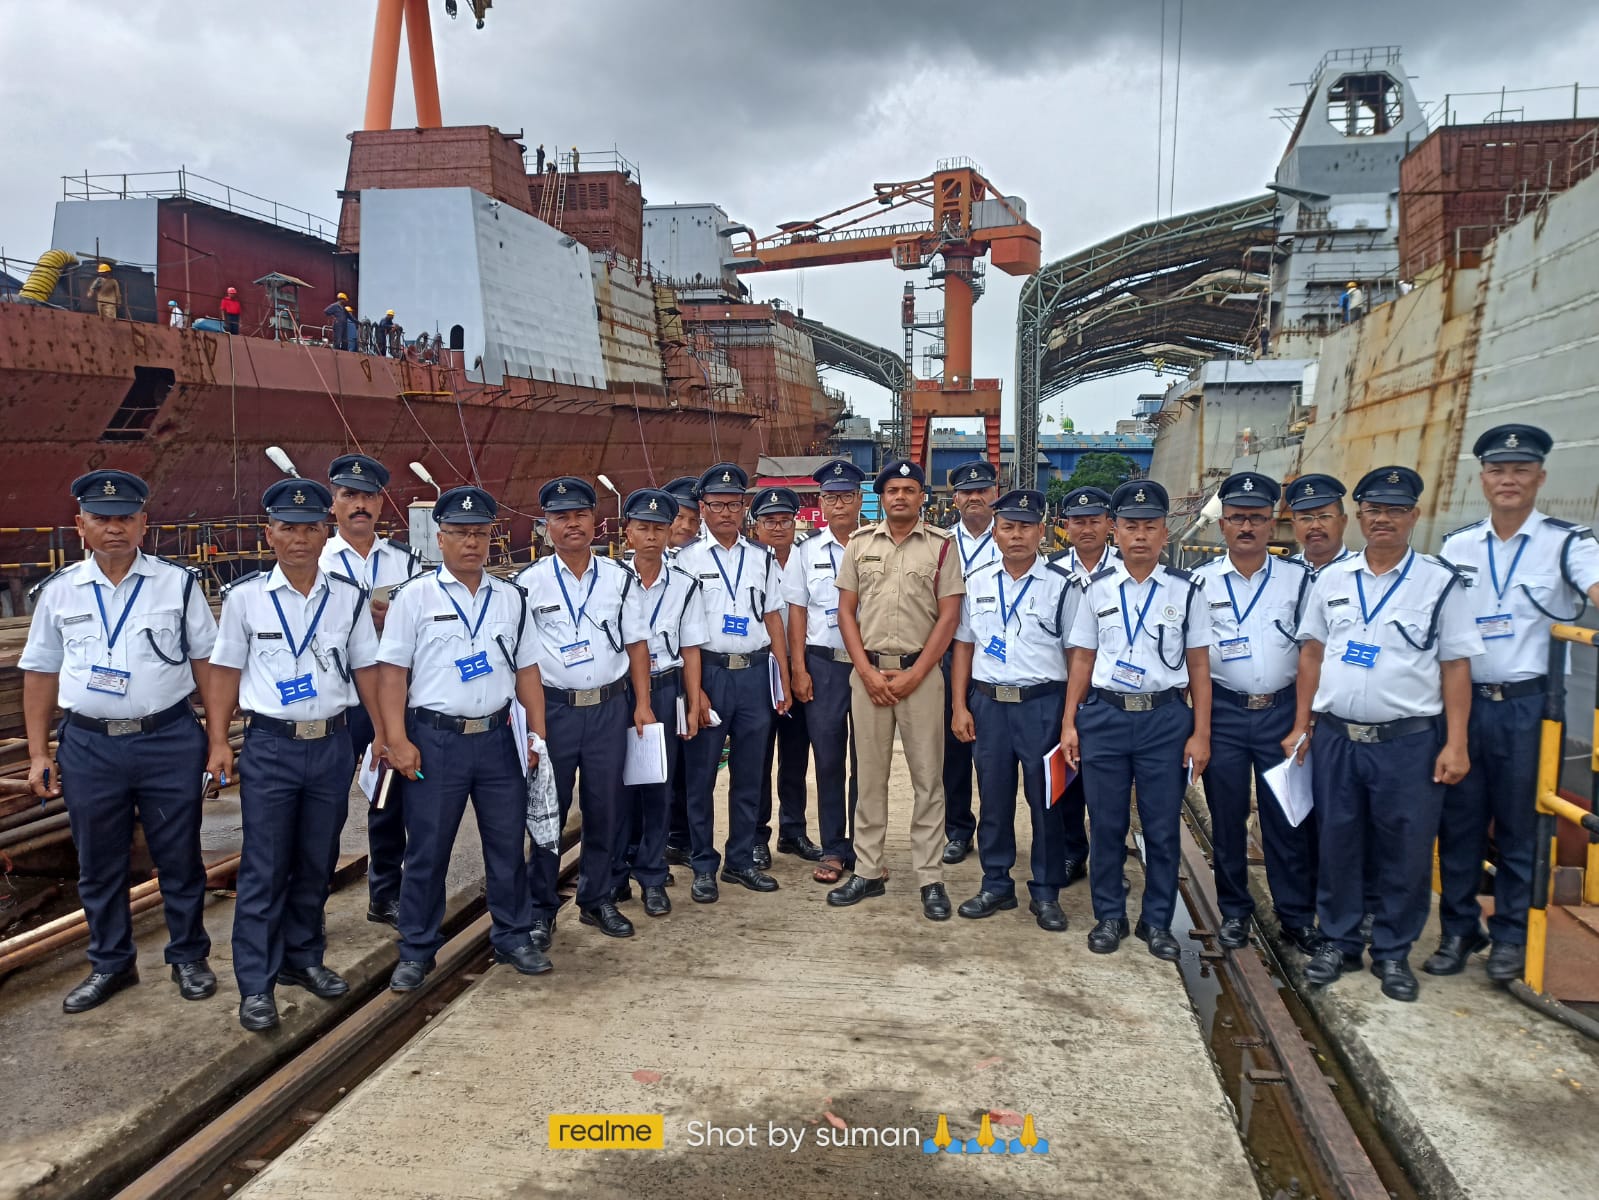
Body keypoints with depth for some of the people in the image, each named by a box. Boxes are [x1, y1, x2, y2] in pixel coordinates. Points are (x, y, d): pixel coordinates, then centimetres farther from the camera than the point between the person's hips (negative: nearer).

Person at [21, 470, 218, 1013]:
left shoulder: (177, 583, -1)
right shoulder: (59, 591, 4)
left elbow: (207, 662, 2)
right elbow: (40, 674, 10)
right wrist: (38, 754, 7)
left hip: (169, 740, -2)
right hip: (88, 746, 2)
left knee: (179, 857, 8)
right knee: (98, 865, 13)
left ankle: (188, 957, 26)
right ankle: (110, 964, 31)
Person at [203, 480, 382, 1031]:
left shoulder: (350, 597, 3)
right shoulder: (244, 596, -2)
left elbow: (366, 669, 7)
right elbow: (225, 670, 3)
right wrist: (218, 742, -3)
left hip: (332, 743, 2)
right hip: (270, 745, -2)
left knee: (317, 863, 13)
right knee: (264, 870, 1)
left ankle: (302, 957, 30)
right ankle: (255, 985, 11)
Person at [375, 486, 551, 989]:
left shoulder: (511, 597, 10)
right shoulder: (413, 596, -1)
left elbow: (527, 669, 12)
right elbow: (392, 671, -3)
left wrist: (539, 735, 6)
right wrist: (397, 739, -11)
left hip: (498, 737, 3)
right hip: (434, 739, -3)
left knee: (508, 843, 10)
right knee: (427, 851, 5)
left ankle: (513, 937, 26)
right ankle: (416, 951, 20)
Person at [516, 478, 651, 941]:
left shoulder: (617, 577, 6)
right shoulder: (530, 582, 0)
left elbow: (636, 642, 9)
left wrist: (642, 704, 3)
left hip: (610, 707, 2)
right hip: (554, 708, -2)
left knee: (607, 807, 8)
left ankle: (599, 899, 23)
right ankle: (540, 908, 17)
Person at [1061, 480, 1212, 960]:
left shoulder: (1187, 590, 1)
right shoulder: (1097, 588, 4)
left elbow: (1198, 663, 3)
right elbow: (1082, 659, 7)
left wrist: (1200, 733, -1)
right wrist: (1069, 723, 3)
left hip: (1165, 717, -1)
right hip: (1104, 716, 1)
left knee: (1162, 827, 6)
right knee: (1106, 825, 8)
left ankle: (1157, 921, 22)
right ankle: (1109, 916, 23)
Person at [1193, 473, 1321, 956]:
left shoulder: (1298, 579, 4)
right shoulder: (1200, 582, 3)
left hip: (1281, 710, 0)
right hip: (1223, 712, 0)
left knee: (1288, 817, 4)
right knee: (1227, 817, 7)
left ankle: (1297, 915, 17)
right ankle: (1234, 912, 20)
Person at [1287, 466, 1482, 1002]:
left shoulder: (1439, 582, -2)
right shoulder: (1331, 579, 7)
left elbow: (1456, 667, -3)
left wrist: (1455, 744, -8)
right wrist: (1301, 727, 8)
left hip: (1407, 741, -2)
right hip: (1335, 737, 3)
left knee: (1405, 852, 6)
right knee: (1337, 846, 11)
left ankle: (1393, 952, 23)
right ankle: (1339, 941, 27)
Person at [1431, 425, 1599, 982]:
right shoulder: (1456, 547, 8)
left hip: (1526, 706, -3)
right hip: (1462, 702, 3)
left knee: (1518, 827, 7)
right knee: (1458, 823, 8)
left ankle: (1511, 937, 21)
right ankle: (1458, 930, 22)